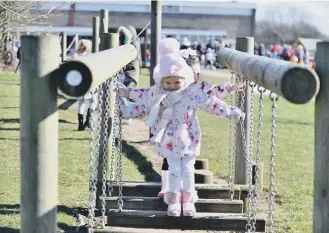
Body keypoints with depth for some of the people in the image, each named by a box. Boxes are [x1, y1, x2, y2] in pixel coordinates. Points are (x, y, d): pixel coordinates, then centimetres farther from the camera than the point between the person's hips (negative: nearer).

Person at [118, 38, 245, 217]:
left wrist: (233, 113, -5)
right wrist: (123, 111, 5)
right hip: (169, 140, 1)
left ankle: (188, 201, 17)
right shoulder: (157, 94, -5)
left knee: (188, 170, 7)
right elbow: (142, 106, 6)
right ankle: (174, 202, 13)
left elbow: (213, 105, -6)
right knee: (174, 170, 6)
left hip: (188, 139, -1)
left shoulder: (194, 92, -11)